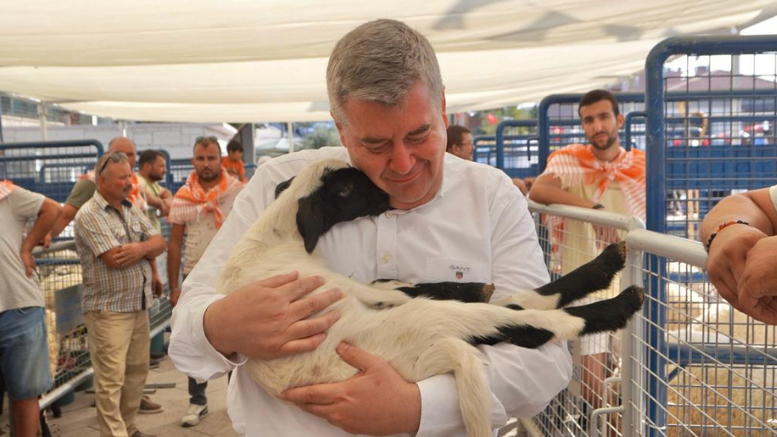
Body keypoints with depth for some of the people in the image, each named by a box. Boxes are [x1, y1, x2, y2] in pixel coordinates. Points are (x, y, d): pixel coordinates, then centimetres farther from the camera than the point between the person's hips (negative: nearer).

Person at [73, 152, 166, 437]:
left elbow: (159, 243, 6)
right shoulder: (89, 215, -12)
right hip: (108, 310, -8)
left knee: (137, 371, 15)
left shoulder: (132, 209, 12)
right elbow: (115, 258, -21)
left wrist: (140, 247, -16)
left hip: (139, 306, 8)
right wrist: (146, 248, -4)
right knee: (111, 379, -5)